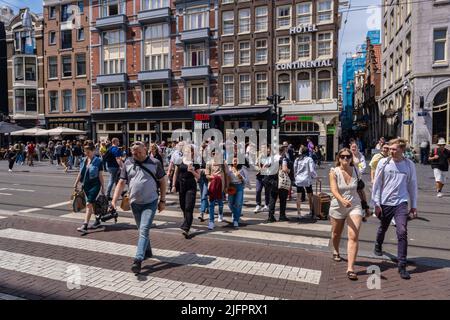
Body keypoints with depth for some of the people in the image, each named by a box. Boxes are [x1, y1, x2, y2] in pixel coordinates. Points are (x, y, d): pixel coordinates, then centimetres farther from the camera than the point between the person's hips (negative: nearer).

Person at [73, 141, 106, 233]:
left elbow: (100, 175, -8)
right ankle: (98, 221, 30)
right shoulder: (84, 160, 8)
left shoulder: (98, 161, -9)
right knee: (92, 203, 16)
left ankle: (85, 226, -11)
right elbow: (80, 173, 15)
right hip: (86, 185, 6)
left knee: (89, 204, -11)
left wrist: (103, 187, -7)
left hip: (94, 185, -6)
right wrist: (76, 184, 15)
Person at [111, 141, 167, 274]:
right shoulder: (128, 163, 2)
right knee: (142, 230, 18)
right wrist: (114, 199, -6)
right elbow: (121, 183, 4)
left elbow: (163, 181, 1)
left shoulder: (155, 163, -5)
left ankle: (138, 259, -13)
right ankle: (147, 252, 37)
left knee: (144, 230, -12)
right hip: (135, 203, 4)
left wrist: (162, 200, -1)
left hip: (150, 203, -4)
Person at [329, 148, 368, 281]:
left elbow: (360, 189, 11)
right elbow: (334, 190, -24)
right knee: (336, 234, 21)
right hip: (338, 207, -1)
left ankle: (350, 268, -10)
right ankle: (336, 251, 53)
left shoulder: (355, 170, -1)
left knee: (354, 236, -13)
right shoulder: (334, 172, -11)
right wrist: (343, 200, -42)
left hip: (355, 206, 1)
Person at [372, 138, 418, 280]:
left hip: (401, 203, 0)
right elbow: (377, 183, -1)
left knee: (402, 233, -10)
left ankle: (402, 266, -2)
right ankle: (378, 246, 50)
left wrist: (414, 206, 9)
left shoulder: (409, 165, 0)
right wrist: (376, 203, -3)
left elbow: (412, 185, 8)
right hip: (385, 203, 0)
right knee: (383, 228, 19)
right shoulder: (383, 162, -4)